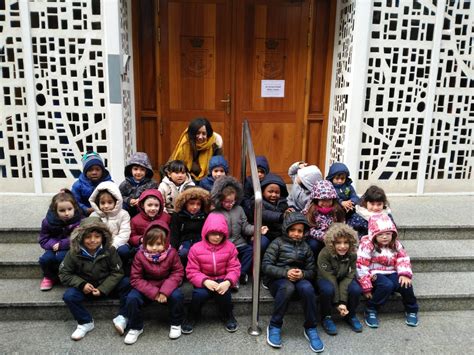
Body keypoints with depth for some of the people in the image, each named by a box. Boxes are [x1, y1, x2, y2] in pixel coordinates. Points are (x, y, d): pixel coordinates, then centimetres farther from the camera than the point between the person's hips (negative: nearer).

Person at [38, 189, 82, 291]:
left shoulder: (79, 220, -21)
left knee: (61, 257, -33)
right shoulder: (48, 221, -10)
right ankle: (49, 277, 9)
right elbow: (43, 240, -3)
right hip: (55, 248, 4)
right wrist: (54, 244, -23)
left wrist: (61, 244, -25)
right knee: (45, 259, -24)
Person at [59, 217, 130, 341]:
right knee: (69, 296, -27)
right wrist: (81, 284, -19)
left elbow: (117, 272, -10)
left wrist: (103, 289, -21)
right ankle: (86, 322, -5)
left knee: (127, 283, -25)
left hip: (107, 286, -1)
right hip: (85, 288, 1)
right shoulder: (74, 253, -10)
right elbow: (64, 274, -4)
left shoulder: (110, 250, -12)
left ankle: (123, 317, -11)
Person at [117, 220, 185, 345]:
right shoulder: (140, 255, -16)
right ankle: (135, 328, 1)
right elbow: (135, 278, -14)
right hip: (146, 288, 1)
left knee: (177, 296, -29)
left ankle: (176, 324, 0)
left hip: (166, 286, 0)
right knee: (132, 298, -26)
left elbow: (178, 273, -12)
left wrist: (165, 291, -26)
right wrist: (153, 293, -25)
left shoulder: (171, 253, -15)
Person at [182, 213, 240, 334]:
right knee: (200, 294, -31)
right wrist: (205, 281, -26)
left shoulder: (230, 247, -3)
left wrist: (228, 281, -25)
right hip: (204, 282, -1)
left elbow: (234, 268, -4)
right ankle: (192, 316, 2)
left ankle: (227, 315, 4)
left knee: (224, 293, -31)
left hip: (222, 281, 1)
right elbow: (192, 271, -8)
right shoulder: (196, 248, -7)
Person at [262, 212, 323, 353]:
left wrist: (302, 274, -14)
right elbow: (266, 266, -8)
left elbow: (311, 271, 10)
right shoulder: (278, 243, 0)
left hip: (298, 278, 3)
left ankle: (310, 328, -14)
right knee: (287, 287, -38)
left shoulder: (305, 247, 12)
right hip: (277, 279, -3)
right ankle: (274, 326, -19)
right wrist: (285, 272, -23)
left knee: (307, 288, -32)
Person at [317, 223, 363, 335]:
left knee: (356, 289, -27)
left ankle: (351, 316, 3)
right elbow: (330, 278, -28)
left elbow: (349, 276, -19)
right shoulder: (324, 254, -29)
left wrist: (343, 301, -28)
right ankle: (326, 317, -8)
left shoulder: (352, 254, -19)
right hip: (326, 279, -3)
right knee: (328, 289, -36)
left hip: (343, 279, 3)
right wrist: (338, 303, -27)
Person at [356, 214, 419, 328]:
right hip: (375, 275, -5)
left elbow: (403, 259, 4)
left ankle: (411, 311, 8)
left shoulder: (395, 244, 3)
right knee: (386, 285, -33)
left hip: (391, 273, 5)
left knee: (405, 285, -21)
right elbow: (362, 267, -17)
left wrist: (405, 274, -15)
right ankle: (370, 311, -14)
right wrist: (367, 287, -17)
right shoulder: (367, 245, -15)